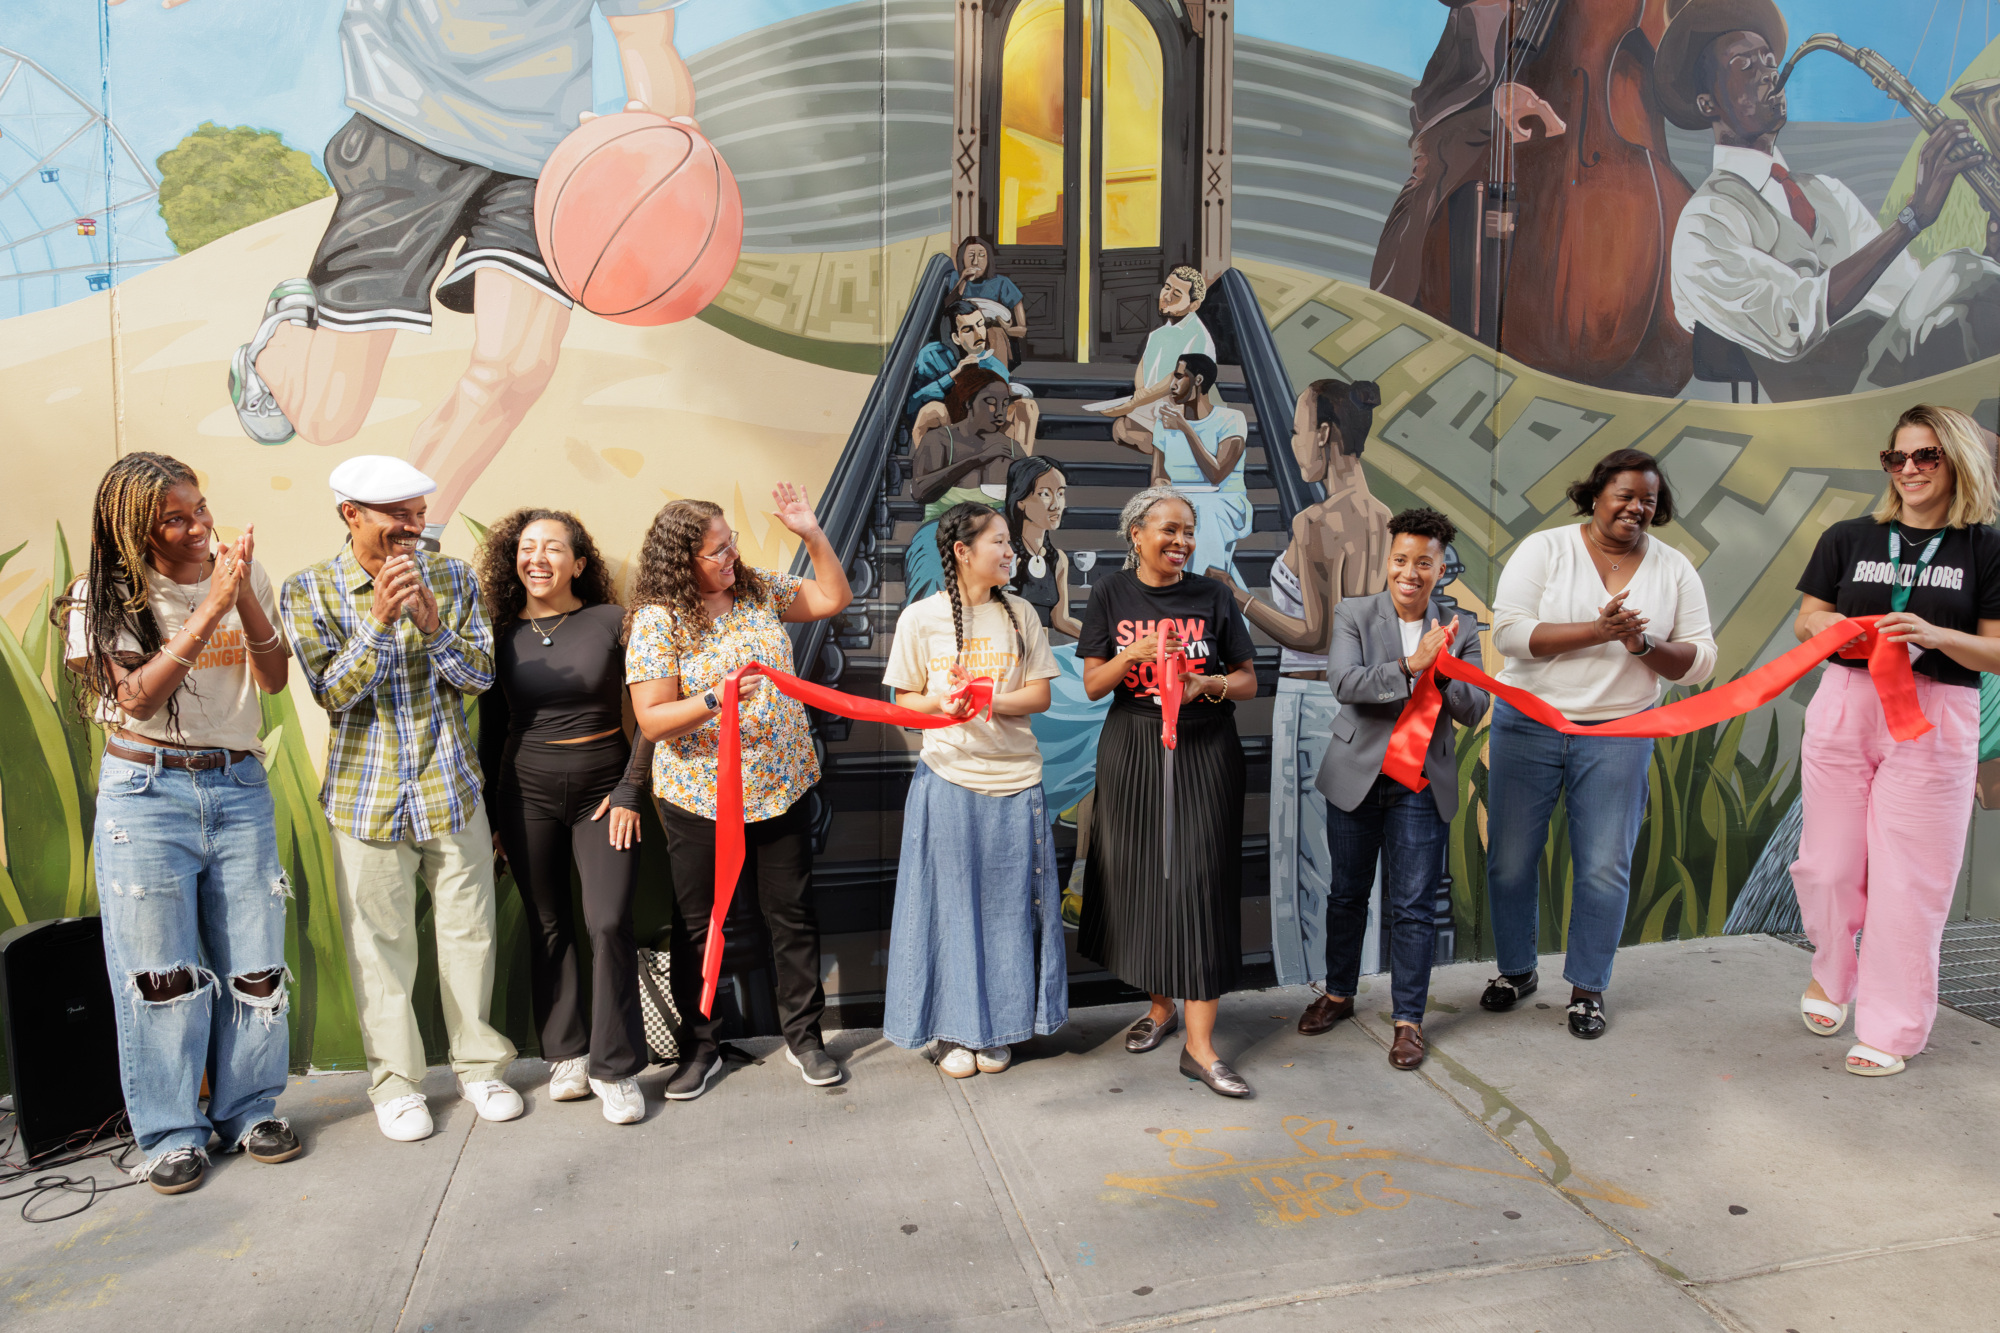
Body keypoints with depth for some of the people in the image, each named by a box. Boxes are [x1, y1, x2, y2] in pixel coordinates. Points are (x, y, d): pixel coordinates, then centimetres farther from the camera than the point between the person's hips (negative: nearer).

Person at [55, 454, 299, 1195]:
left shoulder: (242, 574, 4)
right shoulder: (104, 598, -3)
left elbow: (274, 680, -4)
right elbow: (138, 696, -15)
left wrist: (245, 599, -18)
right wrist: (209, 608, -22)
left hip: (238, 785, 2)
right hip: (145, 793, -2)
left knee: (255, 964, 5)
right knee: (160, 972, 4)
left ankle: (249, 1112, 21)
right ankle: (172, 1134, 18)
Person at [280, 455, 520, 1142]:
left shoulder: (452, 577, 2)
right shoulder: (310, 589, -3)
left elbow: (481, 677, -2)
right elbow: (332, 693, -10)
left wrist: (432, 622, -19)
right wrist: (378, 619, -22)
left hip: (452, 788, 2)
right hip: (369, 795, -1)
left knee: (469, 931, 9)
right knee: (382, 944, 6)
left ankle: (480, 1064, 25)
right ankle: (396, 1080, 22)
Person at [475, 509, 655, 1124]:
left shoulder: (612, 622, -4)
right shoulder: (502, 636, 3)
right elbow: (491, 731, 10)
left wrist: (629, 790, -7)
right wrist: (490, 815, 10)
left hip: (604, 790, -2)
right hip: (527, 794, 2)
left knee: (609, 923, -9)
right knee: (548, 928, 8)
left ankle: (615, 1069, 3)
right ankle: (568, 1054, 23)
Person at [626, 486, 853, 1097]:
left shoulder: (759, 590, 3)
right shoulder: (657, 622, -12)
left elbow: (833, 597, 10)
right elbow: (652, 721, -15)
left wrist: (810, 532, -1)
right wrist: (713, 702, -31)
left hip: (781, 786, 4)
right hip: (701, 798, -3)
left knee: (793, 913, 10)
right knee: (697, 924, 9)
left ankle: (804, 1035, 26)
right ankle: (701, 1046, 27)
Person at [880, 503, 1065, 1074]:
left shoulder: (1020, 614, 6)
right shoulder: (921, 618, -1)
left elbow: (1039, 695, 2)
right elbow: (905, 700, 2)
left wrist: (988, 700, -15)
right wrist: (942, 703, -19)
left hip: (1015, 779, 2)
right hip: (948, 777, -2)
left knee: (1007, 905, 8)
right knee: (951, 903, 5)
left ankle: (997, 1027, 24)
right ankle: (953, 1028, 20)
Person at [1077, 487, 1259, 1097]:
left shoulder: (1212, 595, 3)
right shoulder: (1112, 596, 3)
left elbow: (1248, 680, 5)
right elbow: (1093, 684, 0)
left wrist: (1207, 683, -15)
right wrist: (1136, 653, -18)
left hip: (1204, 749, -1)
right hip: (1132, 749, 1)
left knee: (1199, 881, -6)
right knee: (1142, 877, 6)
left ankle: (1199, 1044, -1)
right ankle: (1161, 1006, 28)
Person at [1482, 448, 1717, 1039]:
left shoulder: (1675, 569, 5)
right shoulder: (1544, 549, -4)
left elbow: (1700, 661, 3)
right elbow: (1507, 631, -15)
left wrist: (1644, 645, -16)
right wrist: (1598, 630, -21)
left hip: (1617, 736, 2)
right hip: (1527, 726, -1)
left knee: (1604, 867, 2)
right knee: (1511, 859, 6)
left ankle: (1587, 987, 21)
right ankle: (1516, 969, 28)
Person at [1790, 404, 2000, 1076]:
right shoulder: (1848, 538, 7)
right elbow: (1806, 619, 12)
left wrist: (1935, 635, -19)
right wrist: (1825, 625, -11)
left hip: (1933, 724, -1)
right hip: (1844, 710, 2)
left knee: (1910, 880, 0)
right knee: (1829, 865, 5)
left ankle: (1891, 1030, 13)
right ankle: (1831, 971, 33)